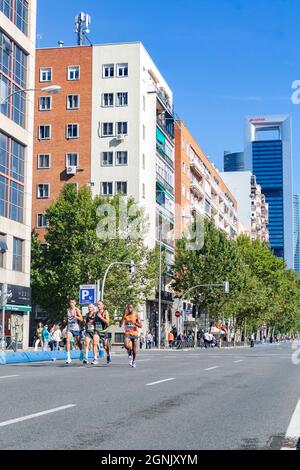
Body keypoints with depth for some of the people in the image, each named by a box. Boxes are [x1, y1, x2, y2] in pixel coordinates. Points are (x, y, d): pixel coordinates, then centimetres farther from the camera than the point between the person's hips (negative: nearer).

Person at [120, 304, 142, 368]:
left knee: (134, 349, 5)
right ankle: (130, 351, 7)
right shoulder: (125, 315, -1)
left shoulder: (136, 315, -5)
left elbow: (141, 326, -8)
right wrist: (124, 316, -17)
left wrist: (134, 323, -25)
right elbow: (120, 325, -10)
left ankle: (133, 361, 27)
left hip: (135, 334, 0)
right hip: (127, 333, 0)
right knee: (126, 345, -26)